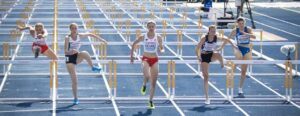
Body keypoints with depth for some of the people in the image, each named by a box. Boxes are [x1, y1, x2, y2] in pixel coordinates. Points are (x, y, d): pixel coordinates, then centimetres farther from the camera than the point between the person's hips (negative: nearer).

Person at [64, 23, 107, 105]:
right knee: (74, 80, -6)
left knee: (85, 53, -36)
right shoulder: (67, 38, -15)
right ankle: (75, 99, 7)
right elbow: (66, 52, -19)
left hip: (77, 56, 2)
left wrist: (100, 39, 10)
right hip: (70, 58, -2)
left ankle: (93, 67, -13)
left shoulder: (80, 36, -5)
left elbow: (90, 34, 10)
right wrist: (71, 51, -40)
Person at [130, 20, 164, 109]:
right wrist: (131, 56, 8)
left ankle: (151, 101, 17)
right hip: (146, 59, -2)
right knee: (147, 76, -29)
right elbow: (134, 44, 8)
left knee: (153, 83, 4)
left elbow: (161, 48, 5)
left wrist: (161, 50, -20)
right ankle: (144, 85, 7)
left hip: (154, 60, 2)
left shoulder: (158, 37, -4)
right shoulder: (143, 37, -6)